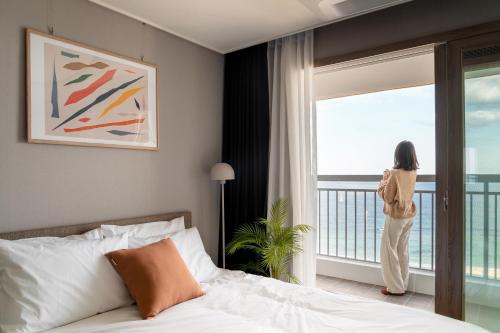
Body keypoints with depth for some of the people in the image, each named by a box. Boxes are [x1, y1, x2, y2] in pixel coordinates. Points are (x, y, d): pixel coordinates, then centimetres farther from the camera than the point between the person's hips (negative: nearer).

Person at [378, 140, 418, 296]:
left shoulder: (395, 173, -20)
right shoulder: (413, 173, 2)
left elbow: (387, 197, -16)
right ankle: (402, 285, 25)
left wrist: (384, 180, -5)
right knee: (403, 250, 16)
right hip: (409, 215, 7)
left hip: (396, 216, -7)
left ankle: (395, 287, 11)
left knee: (389, 251, 5)